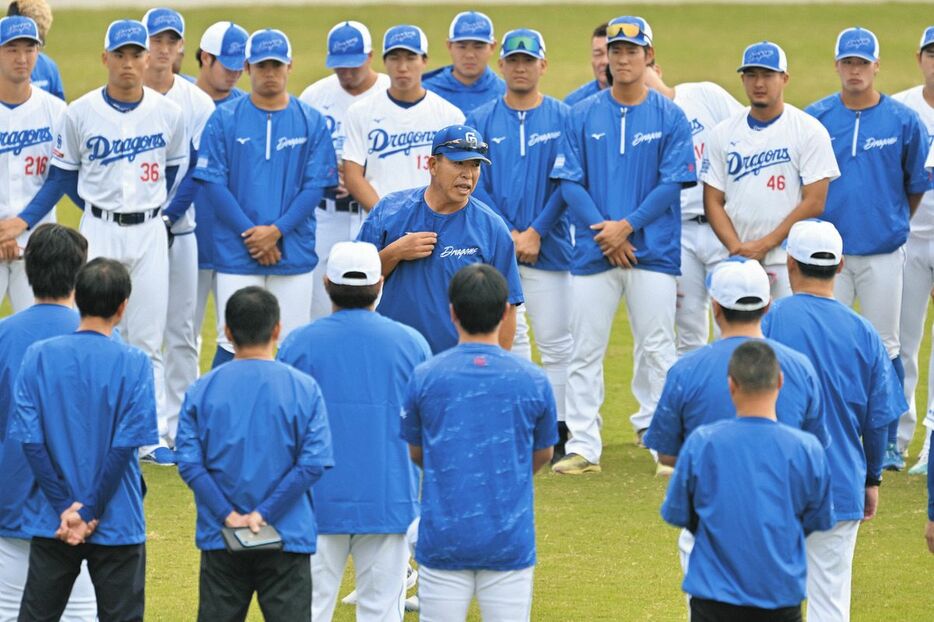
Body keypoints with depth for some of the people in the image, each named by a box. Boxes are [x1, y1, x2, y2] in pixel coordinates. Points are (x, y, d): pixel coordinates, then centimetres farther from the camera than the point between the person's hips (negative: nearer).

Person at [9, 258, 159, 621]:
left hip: (51, 523, 2)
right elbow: (125, 446, -14)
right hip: (117, 525, -2)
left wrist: (64, 508, -7)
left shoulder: (39, 357, -4)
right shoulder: (133, 363, -10)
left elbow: (30, 440, -8)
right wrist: (90, 512, -9)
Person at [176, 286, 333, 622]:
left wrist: (228, 514, -8)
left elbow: (189, 462, -8)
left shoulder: (202, 391, 0)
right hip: (288, 537, -2)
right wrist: (265, 513, -11)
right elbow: (312, 463, -11)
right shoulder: (304, 388, -4)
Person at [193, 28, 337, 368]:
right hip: (237, 253, -1)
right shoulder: (225, 119, 2)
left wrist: (277, 231, -11)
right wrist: (252, 237, -10)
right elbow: (212, 182, -2)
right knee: (234, 345, -3)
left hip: (294, 253, 1)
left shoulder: (312, 122, 5)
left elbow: (316, 186, 1)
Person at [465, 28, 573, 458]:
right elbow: (475, 185, 2)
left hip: (549, 246, -2)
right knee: (508, 341, 3)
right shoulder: (481, 121, 7)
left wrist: (536, 232, -11)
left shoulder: (563, 118, 3)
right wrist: (509, 235, -9)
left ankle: (558, 433, 0)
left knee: (555, 342, -4)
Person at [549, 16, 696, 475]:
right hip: (593, 250, 1)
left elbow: (672, 183, -3)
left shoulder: (670, 117, 3)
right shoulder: (583, 116, 6)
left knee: (657, 350, -1)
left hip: (653, 251, -1)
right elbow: (569, 182, 2)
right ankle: (582, 448, 4)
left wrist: (627, 226, -12)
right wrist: (604, 233, -10)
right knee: (585, 351, 1)